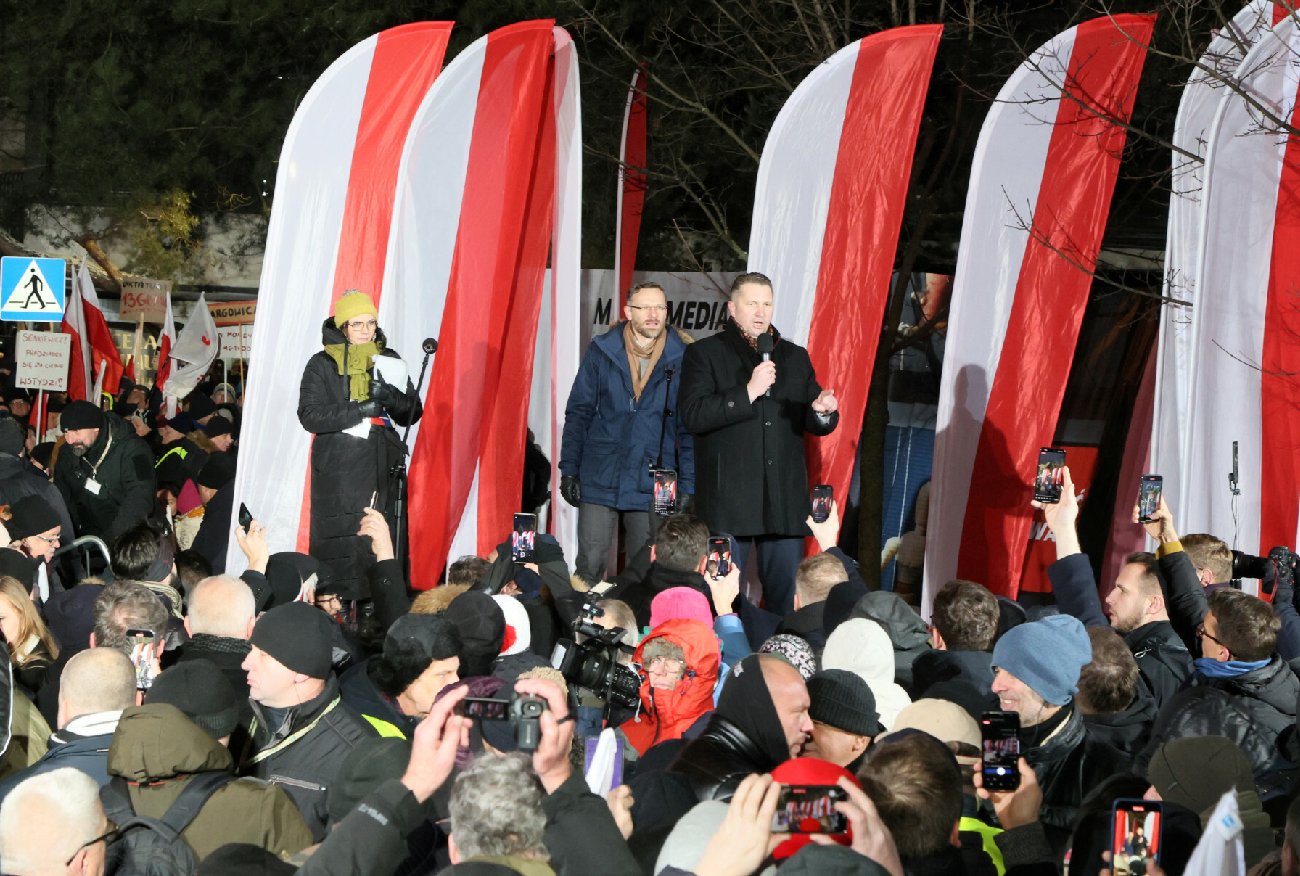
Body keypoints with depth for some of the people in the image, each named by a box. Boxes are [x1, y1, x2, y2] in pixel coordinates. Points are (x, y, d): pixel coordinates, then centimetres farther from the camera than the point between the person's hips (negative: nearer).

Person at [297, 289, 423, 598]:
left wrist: (390, 397, -12)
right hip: (340, 472, -3)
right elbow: (310, 415, -8)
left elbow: (413, 413, 10)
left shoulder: (389, 360, 13)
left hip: (383, 468, 3)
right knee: (341, 546, -9)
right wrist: (359, 410, -17)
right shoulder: (322, 365, 3)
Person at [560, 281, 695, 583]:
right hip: (600, 481, 0)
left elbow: (689, 429, 3)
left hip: (652, 488, 0)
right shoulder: (601, 352, 2)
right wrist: (568, 469, 1)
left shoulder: (682, 359, 0)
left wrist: (687, 485, -2)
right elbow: (578, 413, 7)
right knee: (590, 566, -2)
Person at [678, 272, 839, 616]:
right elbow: (693, 415, -10)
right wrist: (748, 392, -17)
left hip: (785, 501, 4)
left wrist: (823, 412, -7)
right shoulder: (704, 354, 4)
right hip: (727, 498, -4)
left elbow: (814, 423, 18)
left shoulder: (795, 357, 18)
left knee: (785, 596, 3)